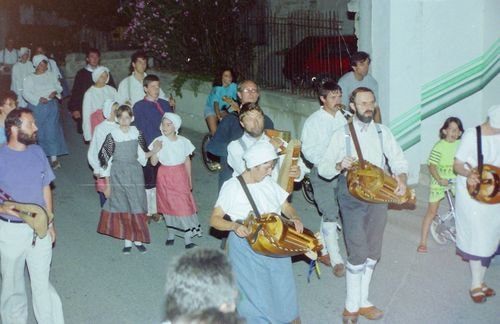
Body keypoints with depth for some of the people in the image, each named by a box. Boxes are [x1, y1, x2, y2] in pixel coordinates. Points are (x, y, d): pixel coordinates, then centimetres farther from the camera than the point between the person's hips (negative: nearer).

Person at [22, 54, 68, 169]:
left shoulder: (51, 75, 6)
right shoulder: (29, 79, -2)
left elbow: (59, 86, 11)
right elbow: (26, 93, -9)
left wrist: (55, 92, -11)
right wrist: (39, 99, -22)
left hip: (52, 107, 1)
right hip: (37, 108, -1)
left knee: (52, 131, -3)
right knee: (39, 132, 5)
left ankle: (54, 158, -2)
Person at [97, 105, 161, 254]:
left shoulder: (136, 133, 1)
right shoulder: (112, 135, -7)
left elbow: (141, 155, 9)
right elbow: (106, 160, -3)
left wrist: (154, 151, -11)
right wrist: (107, 184, -3)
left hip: (134, 173, 2)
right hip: (118, 175, -2)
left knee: (137, 206, 3)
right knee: (123, 208, 4)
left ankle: (138, 239, 13)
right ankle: (127, 241, 14)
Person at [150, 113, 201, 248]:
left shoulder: (183, 141, -3)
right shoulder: (158, 141, -5)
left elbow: (187, 161, 6)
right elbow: (153, 162, -5)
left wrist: (189, 180, 8)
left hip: (180, 176, 0)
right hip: (165, 176, 0)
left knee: (184, 204, -6)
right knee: (168, 204, 9)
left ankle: (187, 239, -2)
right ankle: (171, 234, 27)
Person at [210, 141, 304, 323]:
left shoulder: (269, 183, 1)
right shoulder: (232, 187, -13)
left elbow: (286, 207, 8)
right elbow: (214, 219, -12)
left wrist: (294, 218, -13)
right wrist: (234, 226, -30)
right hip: (246, 247, -4)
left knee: (282, 289, 16)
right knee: (256, 293, 4)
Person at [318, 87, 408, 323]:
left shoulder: (382, 132, 6)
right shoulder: (341, 135, -2)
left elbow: (398, 159, 1)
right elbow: (322, 168, -3)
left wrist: (401, 177, -21)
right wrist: (339, 165, -24)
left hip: (378, 195, 4)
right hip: (352, 197, -4)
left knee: (373, 253, 11)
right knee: (358, 253, -9)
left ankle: (362, 301, 26)